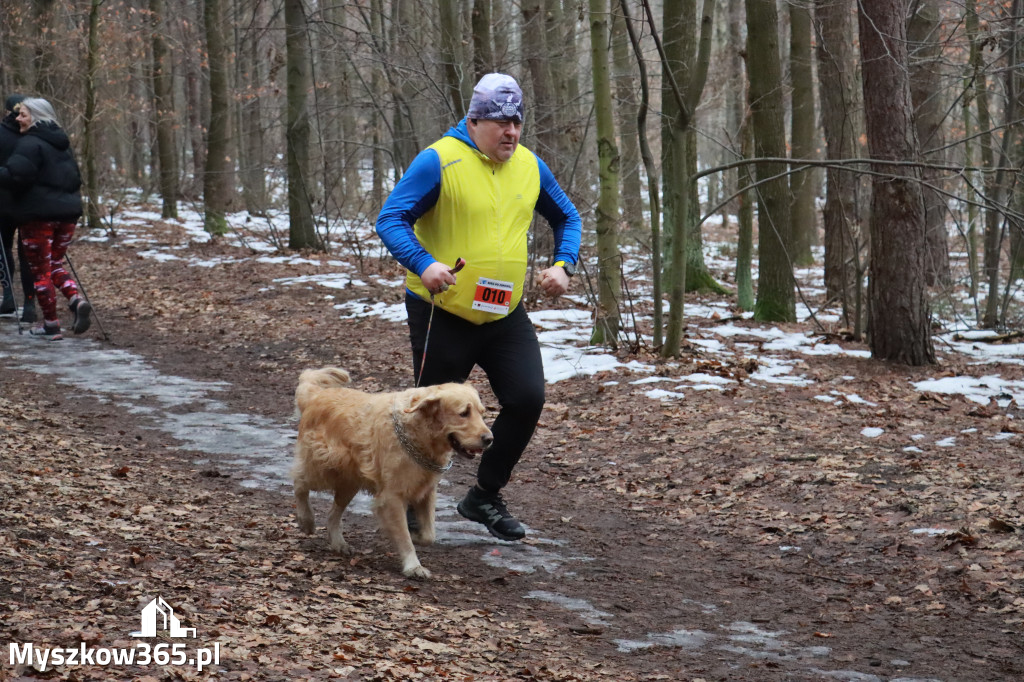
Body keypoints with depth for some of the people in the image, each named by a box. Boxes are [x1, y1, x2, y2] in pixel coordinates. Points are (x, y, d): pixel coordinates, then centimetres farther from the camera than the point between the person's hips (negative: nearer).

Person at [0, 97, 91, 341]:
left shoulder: (30, 144, -13)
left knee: (40, 270, 3)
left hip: (38, 215, -8)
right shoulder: (62, 144, 15)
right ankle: (77, 300, -5)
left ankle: (51, 325, 6)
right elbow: (76, 178, 22)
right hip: (68, 212, 8)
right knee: (54, 265, 19)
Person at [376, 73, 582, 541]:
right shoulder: (439, 161, -13)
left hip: (506, 315, 5)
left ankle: (485, 496, 11)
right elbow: (390, 220, -17)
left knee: (528, 399, -8)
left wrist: (563, 264, 3)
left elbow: (566, 218, 21)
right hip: (442, 314, -5)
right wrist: (423, 264, -33)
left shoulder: (530, 166, 5)